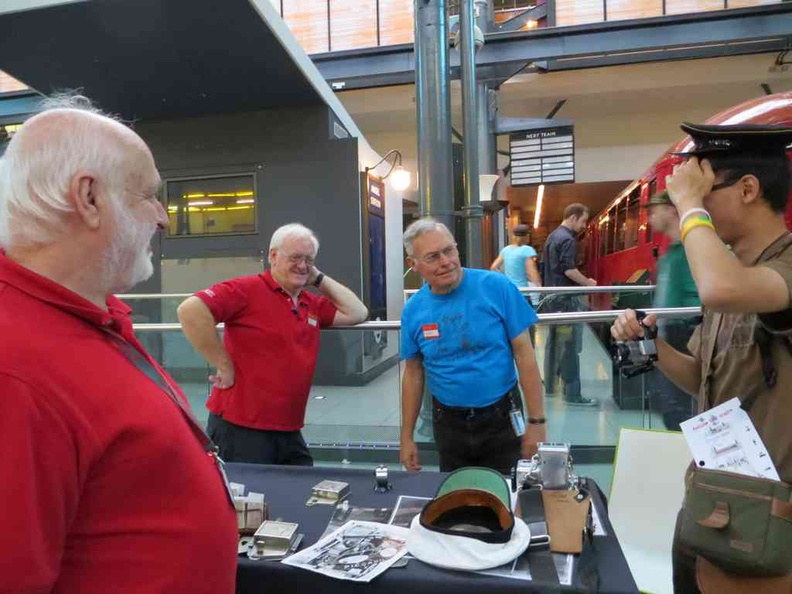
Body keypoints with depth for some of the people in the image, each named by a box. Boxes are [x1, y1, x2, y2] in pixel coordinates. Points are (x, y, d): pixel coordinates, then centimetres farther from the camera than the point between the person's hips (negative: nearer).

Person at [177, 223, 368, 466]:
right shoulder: (248, 289, -12)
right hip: (240, 428, -7)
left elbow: (357, 313, 10)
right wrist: (225, 367, -18)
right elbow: (190, 310, -22)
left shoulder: (313, 304, 11)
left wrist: (319, 279, 6)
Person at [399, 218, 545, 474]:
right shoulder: (413, 310, -5)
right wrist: (406, 436, 6)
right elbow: (413, 374, 4)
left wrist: (536, 421, -11)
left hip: (500, 417, -2)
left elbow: (524, 354, -10)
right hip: (448, 423, 3)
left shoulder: (497, 287, -14)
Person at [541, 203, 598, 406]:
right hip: (565, 298, -10)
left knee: (553, 343, 13)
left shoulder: (552, 237, 16)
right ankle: (572, 394, -5)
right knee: (569, 346, -8)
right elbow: (568, 270, -22)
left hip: (552, 296, 10)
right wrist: (588, 283, -10)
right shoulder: (567, 239, -14)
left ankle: (550, 386, 20)